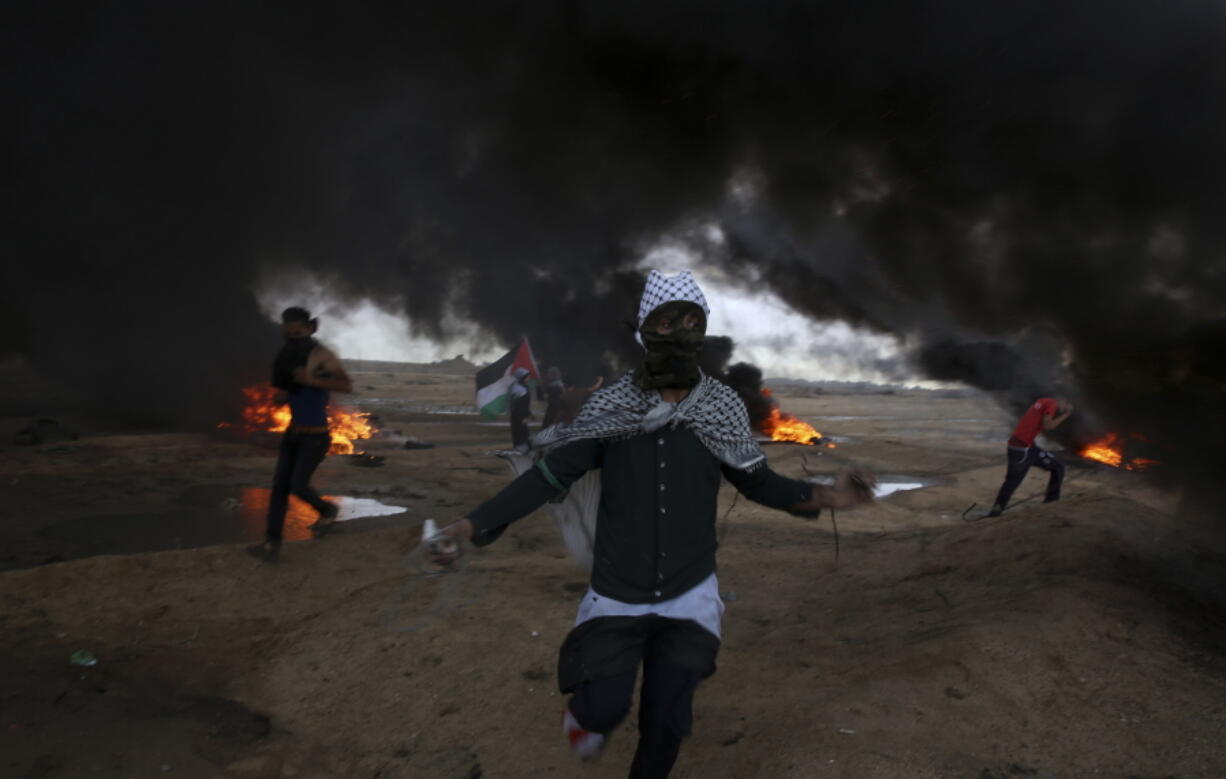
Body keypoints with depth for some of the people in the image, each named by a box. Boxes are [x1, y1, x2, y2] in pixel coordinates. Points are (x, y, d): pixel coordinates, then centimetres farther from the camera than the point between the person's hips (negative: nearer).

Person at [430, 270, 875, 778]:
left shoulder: (722, 409, -7)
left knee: (667, 723, 7)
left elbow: (756, 481, 4)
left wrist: (822, 497, -12)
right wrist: (472, 524, -17)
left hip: (688, 597, 1)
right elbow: (552, 473, -9)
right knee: (605, 711, 0)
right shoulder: (610, 407, -11)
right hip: (616, 597, -1)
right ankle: (584, 710, 38)